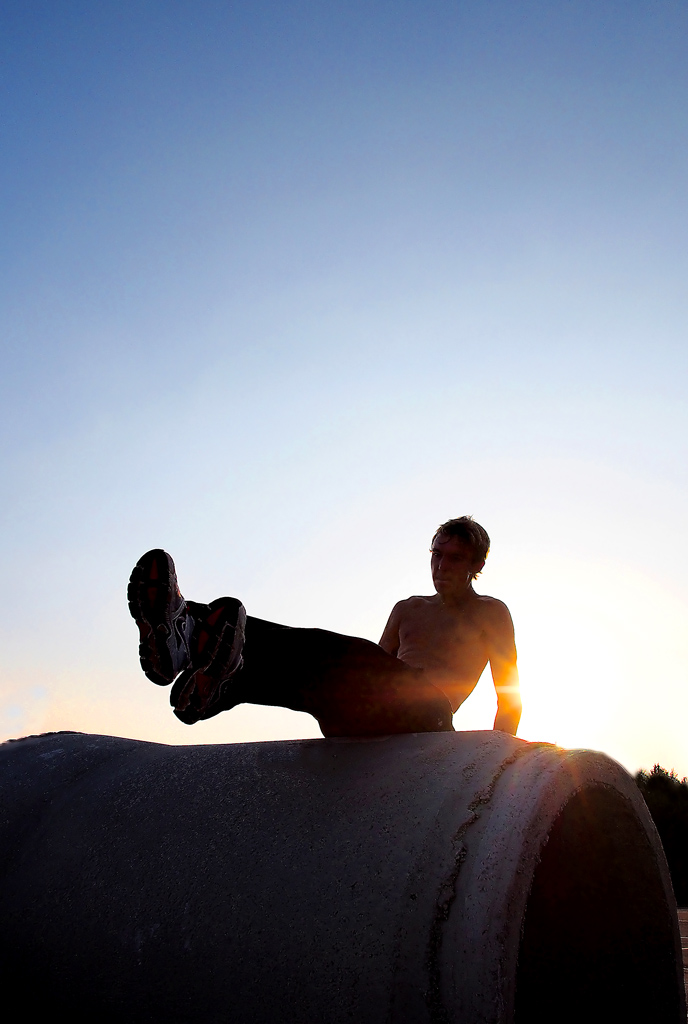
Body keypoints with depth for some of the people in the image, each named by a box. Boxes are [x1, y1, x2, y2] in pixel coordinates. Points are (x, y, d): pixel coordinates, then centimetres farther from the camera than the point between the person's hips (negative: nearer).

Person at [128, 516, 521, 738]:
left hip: (429, 713, -5)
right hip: (372, 723, 5)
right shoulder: (407, 609, 33)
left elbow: (510, 696, 14)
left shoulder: (490, 613, 20)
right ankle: (185, 634, -54)